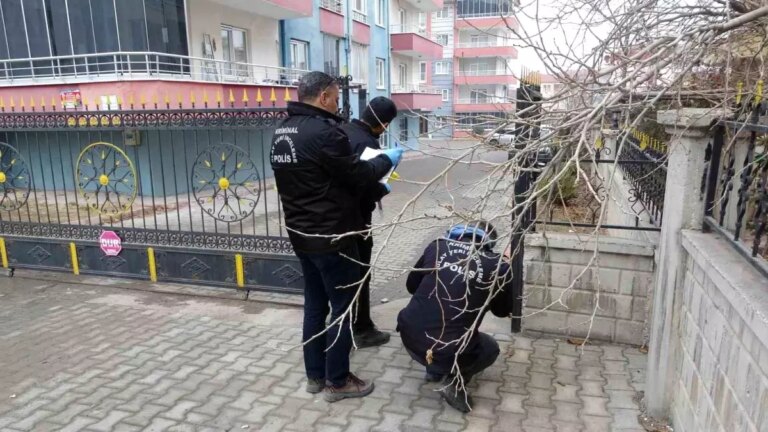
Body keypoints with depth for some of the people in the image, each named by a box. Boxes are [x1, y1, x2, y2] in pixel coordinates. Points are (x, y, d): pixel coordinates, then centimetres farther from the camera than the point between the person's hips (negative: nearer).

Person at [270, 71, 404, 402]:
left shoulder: (282, 131, 9)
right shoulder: (322, 131, -21)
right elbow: (357, 173, -15)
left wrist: (373, 186, 16)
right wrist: (387, 159, 4)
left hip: (300, 233, 9)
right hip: (330, 236, -9)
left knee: (315, 304, 17)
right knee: (343, 307, 5)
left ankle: (315, 375, 29)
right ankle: (337, 381, 17)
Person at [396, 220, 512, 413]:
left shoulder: (437, 246, 6)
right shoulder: (498, 265, -1)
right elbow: (502, 310, 16)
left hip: (409, 338, 4)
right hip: (449, 351, -3)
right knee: (490, 349, 28)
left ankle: (434, 369, 32)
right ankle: (456, 381, 6)